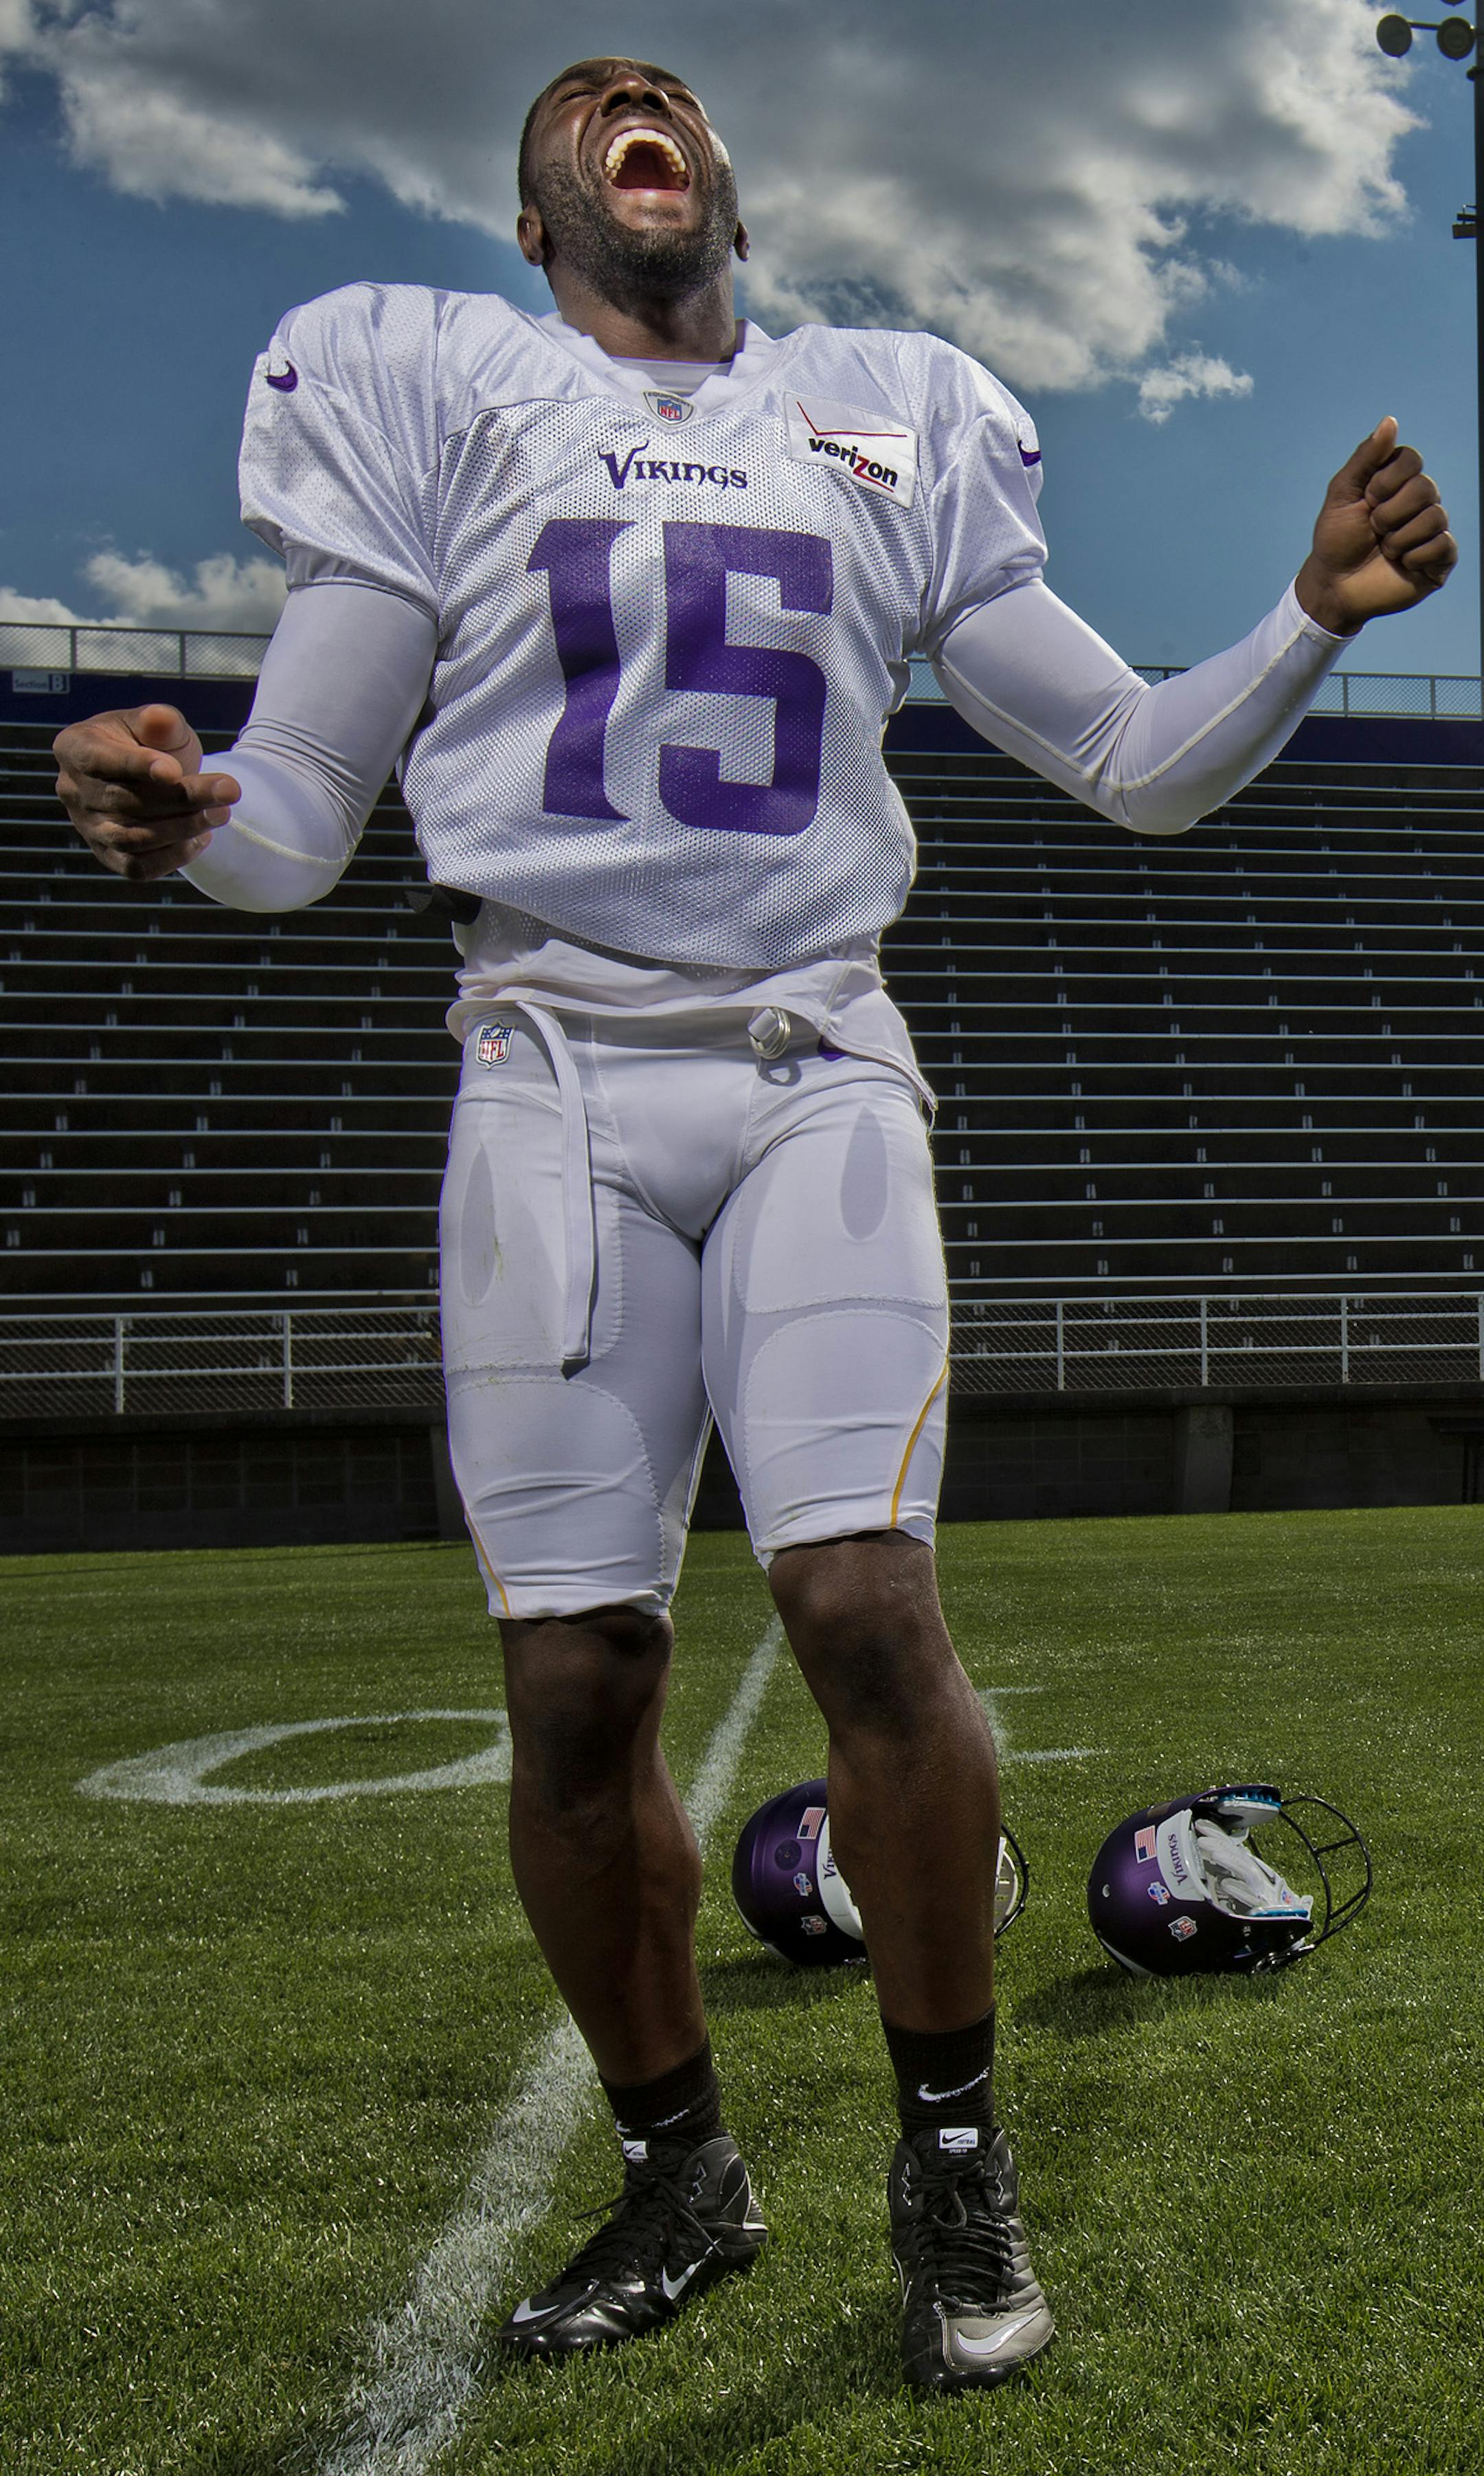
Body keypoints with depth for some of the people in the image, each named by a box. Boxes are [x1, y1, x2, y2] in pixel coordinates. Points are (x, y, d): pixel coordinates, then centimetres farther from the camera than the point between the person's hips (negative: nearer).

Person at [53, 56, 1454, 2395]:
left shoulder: (888, 429, 16)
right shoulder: (438, 398, 11)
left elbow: (1145, 763, 17)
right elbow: (299, 822, 6)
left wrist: (1315, 617, 1)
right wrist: (182, 810, -16)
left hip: (817, 1076, 1)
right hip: (560, 1081, 0)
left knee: (869, 1604, -16)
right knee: (579, 1683, -3)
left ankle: (954, 2153, 7)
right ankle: (679, 2175, 20)